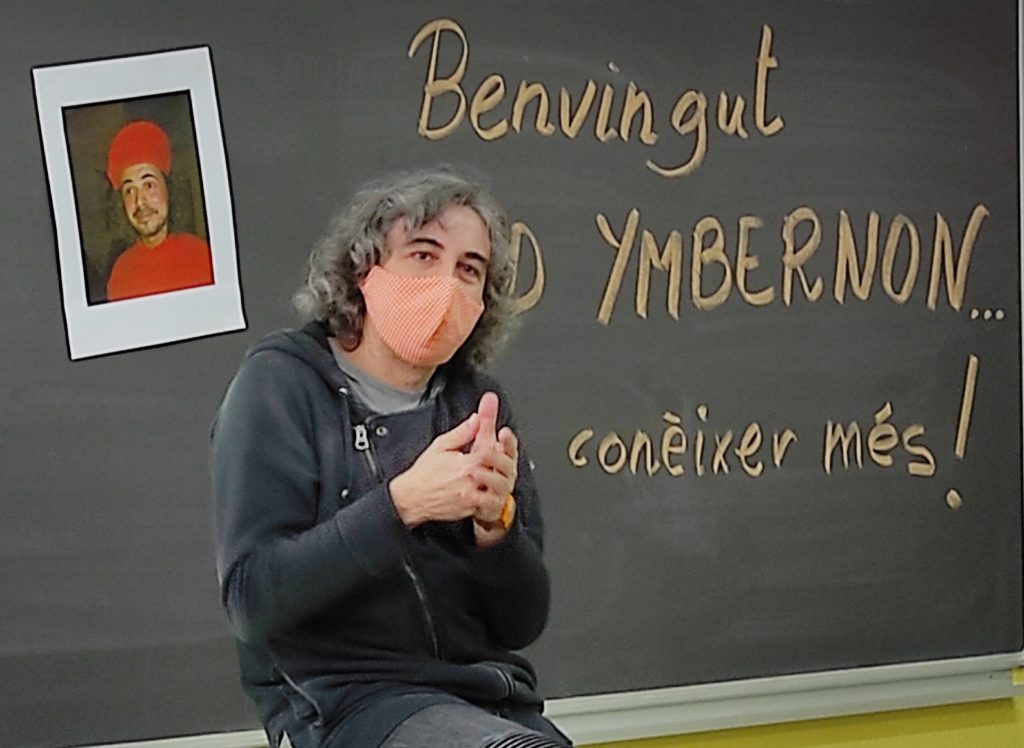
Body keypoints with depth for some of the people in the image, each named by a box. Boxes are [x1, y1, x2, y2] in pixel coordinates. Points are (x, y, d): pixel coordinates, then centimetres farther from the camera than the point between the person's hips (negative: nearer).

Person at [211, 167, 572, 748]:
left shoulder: (478, 404, 11)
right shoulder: (281, 384, -1)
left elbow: (523, 624, 9)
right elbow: (251, 597, -11)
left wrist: (496, 521, -11)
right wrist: (401, 504, -21)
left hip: (492, 699, 5)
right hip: (341, 701, -5)